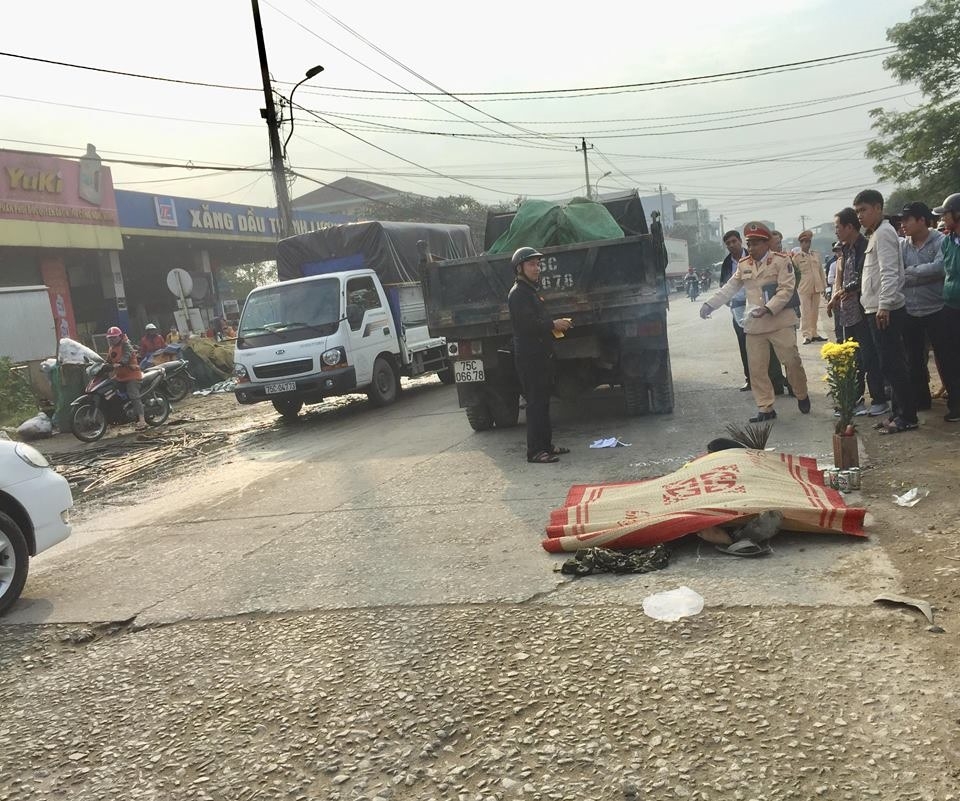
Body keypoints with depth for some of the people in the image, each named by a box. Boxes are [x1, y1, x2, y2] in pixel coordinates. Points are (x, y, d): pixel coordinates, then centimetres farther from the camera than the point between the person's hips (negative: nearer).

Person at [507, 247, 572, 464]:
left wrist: (555, 325, 10)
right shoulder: (518, 293, -12)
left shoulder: (531, 291, 21)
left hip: (540, 355, 10)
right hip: (529, 357, -10)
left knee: (542, 402, 14)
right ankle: (535, 451, -9)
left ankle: (546, 444, 22)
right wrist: (553, 324, -14)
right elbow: (527, 324, -23)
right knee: (536, 403, -10)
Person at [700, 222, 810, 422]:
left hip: (780, 321, -4)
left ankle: (802, 396, 26)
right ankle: (765, 408, 10)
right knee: (756, 368, 3)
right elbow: (729, 288, 11)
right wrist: (710, 305, 0)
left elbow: (786, 289, -12)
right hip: (754, 325, 4)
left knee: (792, 361, 1)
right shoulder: (743, 265, 10)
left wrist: (768, 309, -24)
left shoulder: (781, 261, -4)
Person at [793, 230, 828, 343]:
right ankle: (806, 335, -2)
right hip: (804, 288, -5)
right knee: (805, 312, -5)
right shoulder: (796, 256, -2)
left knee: (815, 312, 9)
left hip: (816, 287, 5)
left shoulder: (816, 254, 13)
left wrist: (823, 285, 12)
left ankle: (814, 333, 17)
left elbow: (821, 270, 15)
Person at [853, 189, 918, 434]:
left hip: (886, 311, -10)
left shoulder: (884, 233, -11)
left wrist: (884, 305, -25)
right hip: (877, 310, 10)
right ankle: (900, 413, 18)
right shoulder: (875, 234, 18)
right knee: (890, 365, 12)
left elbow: (889, 273, -20)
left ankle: (907, 417, -1)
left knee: (891, 365, -7)